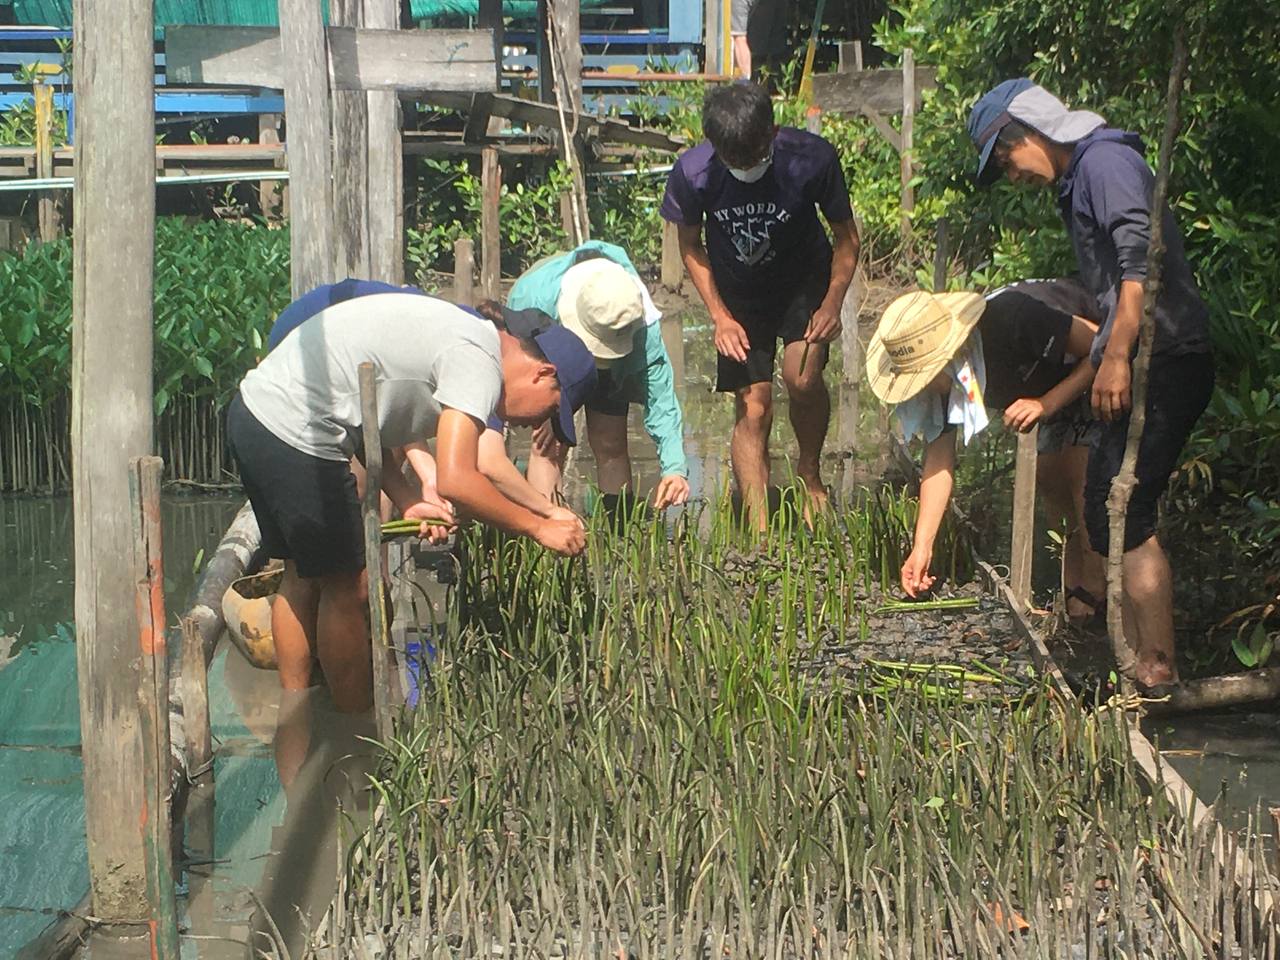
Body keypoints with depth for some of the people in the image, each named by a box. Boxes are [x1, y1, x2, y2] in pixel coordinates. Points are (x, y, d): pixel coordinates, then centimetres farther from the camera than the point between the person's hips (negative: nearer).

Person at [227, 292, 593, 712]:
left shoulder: (463, 336, 17)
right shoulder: (478, 362, -14)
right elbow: (454, 481, -24)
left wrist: (409, 503, 6)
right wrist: (539, 527, -14)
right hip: (294, 434, -10)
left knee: (304, 575, 21)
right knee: (347, 586, 2)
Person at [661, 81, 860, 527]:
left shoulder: (811, 159, -26)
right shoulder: (692, 173, -24)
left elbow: (846, 237, -9)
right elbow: (691, 247, -4)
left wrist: (832, 303, -19)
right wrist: (720, 317, -11)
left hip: (804, 281, -1)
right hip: (738, 294, 1)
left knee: (802, 378, -23)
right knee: (752, 408, -7)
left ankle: (810, 470, 5)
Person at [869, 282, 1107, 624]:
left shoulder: (1014, 320, -41)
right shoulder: (942, 379, -20)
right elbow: (939, 459, -17)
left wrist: (1047, 404, -38)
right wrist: (922, 547, -22)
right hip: (1054, 376, 7)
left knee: (1082, 471, -18)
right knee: (1046, 472, 4)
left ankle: (1093, 592, -5)